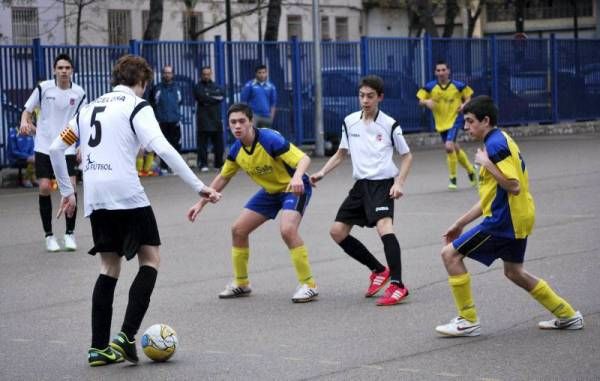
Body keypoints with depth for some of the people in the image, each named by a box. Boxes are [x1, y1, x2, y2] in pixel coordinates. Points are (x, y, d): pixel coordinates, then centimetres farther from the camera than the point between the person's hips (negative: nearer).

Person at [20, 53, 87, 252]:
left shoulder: (78, 93, -1)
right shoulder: (43, 88, -4)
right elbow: (27, 111, 3)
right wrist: (25, 122, -18)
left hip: (67, 148, 1)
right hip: (44, 147, -1)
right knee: (44, 189, -5)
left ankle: (69, 234, 7)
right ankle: (49, 235, 9)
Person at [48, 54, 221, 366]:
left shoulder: (89, 108, 20)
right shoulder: (136, 106, 0)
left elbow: (56, 148, 20)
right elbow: (162, 148, -14)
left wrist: (66, 192, 29)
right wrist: (199, 187, -13)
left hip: (95, 199, 6)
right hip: (127, 195, -6)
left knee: (109, 266, 14)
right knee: (150, 259, 6)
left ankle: (99, 348, 9)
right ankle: (125, 336, -8)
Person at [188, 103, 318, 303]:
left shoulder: (270, 139, -28)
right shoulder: (236, 150, -7)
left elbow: (304, 159, -32)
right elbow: (223, 177, 9)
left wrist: (297, 177, -53)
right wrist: (201, 203, 7)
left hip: (294, 188, -8)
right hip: (270, 191, 8)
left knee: (287, 229, -31)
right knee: (238, 229, 5)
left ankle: (308, 285, -19)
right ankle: (241, 283, 23)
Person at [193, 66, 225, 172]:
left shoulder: (216, 86, 17)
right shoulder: (198, 87, 3)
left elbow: (222, 95, -1)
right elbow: (202, 98, -14)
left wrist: (209, 98, -10)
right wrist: (215, 98, -5)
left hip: (216, 119, 4)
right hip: (204, 119, -4)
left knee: (219, 143, 6)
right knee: (203, 143, -6)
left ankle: (219, 163, 15)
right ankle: (203, 164, -4)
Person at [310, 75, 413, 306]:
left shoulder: (389, 124, -6)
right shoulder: (349, 122, 6)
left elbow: (407, 155, 2)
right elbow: (341, 154, 19)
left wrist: (399, 183, -11)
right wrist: (322, 173, 6)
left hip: (383, 183, -6)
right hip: (361, 184, 6)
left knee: (384, 226, -28)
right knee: (337, 232, 4)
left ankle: (397, 285, -30)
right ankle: (379, 270, 19)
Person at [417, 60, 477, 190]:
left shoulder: (458, 86, -7)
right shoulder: (430, 87, -3)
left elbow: (468, 97, 7)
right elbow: (420, 101, 1)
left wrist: (464, 105, -14)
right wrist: (426, 102, -21)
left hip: (455, 120, -4)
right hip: (441, 124, 4)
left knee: (449, 146, -22)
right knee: (455, 149, 13)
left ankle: (453, 178, -6)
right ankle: (470, 170, 36)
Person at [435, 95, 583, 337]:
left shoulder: (495, 144, -16)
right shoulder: (500, 141, 16)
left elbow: (513, 187, -25)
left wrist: (487, 164, -20)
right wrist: (461, 223, 22)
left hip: (503, 220, -10)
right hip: (520, 218, 10)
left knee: (450, 254, -6)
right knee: (514, 272, 24)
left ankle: (468, 321, -1)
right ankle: (567, 316, 28)